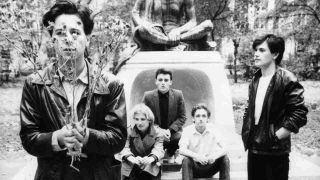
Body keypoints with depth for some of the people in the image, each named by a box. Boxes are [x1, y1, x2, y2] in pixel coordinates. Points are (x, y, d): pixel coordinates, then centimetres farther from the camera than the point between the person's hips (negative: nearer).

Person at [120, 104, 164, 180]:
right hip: (130, 170, 1)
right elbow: (125, 148, -10)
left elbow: (158, 150, -14)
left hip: (151, 170, 0)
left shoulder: (157, 133, 2)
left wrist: (151, 159, -38)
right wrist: (132, 159, -33)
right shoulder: (129, 132, 3)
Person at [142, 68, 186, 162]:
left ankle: (171, 155, 8)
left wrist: (170, 130, -17)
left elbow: (182, 117, -1)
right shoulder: (148, 96, -8)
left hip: (173, 132, 2)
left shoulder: (178, 95, -5)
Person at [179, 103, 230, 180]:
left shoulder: (212, 129, -5)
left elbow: (223, 150, -12)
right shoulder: (187, 130, -10)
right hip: (194, 168, -2)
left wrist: (214, 156, -34)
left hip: (209, 166, 2)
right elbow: (182, 150, -24)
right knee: (186, 160, -32)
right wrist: (196, 156, -43)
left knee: (224, 158, -21)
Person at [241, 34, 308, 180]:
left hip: (275, 151, -6)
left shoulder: (287, 80, -12)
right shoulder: (255, 80, 9)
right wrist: (246, 133, 8)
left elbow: (299, 115, -16)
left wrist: (275, 137, -15)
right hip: (253, 148, 7)